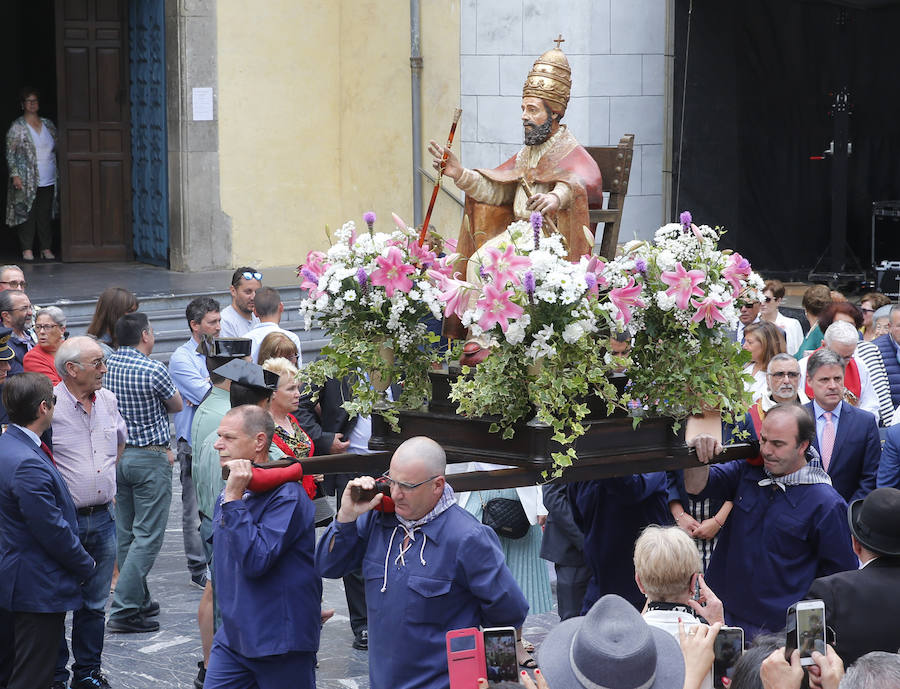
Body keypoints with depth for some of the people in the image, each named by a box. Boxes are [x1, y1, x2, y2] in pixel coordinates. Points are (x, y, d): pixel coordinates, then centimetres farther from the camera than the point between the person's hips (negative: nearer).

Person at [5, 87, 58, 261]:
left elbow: (56, 149, 20)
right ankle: (27, 249, 1)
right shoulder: (17, 127, -1)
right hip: (27, 181, -4)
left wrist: (58, 174, 15)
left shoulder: (48, 125, 13)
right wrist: (15, 175, -13)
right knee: (28, 214, -5)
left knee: (45, 215, 4)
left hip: (48, 181, 4)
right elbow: (10, 153, -4)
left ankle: (46, 248, 10)